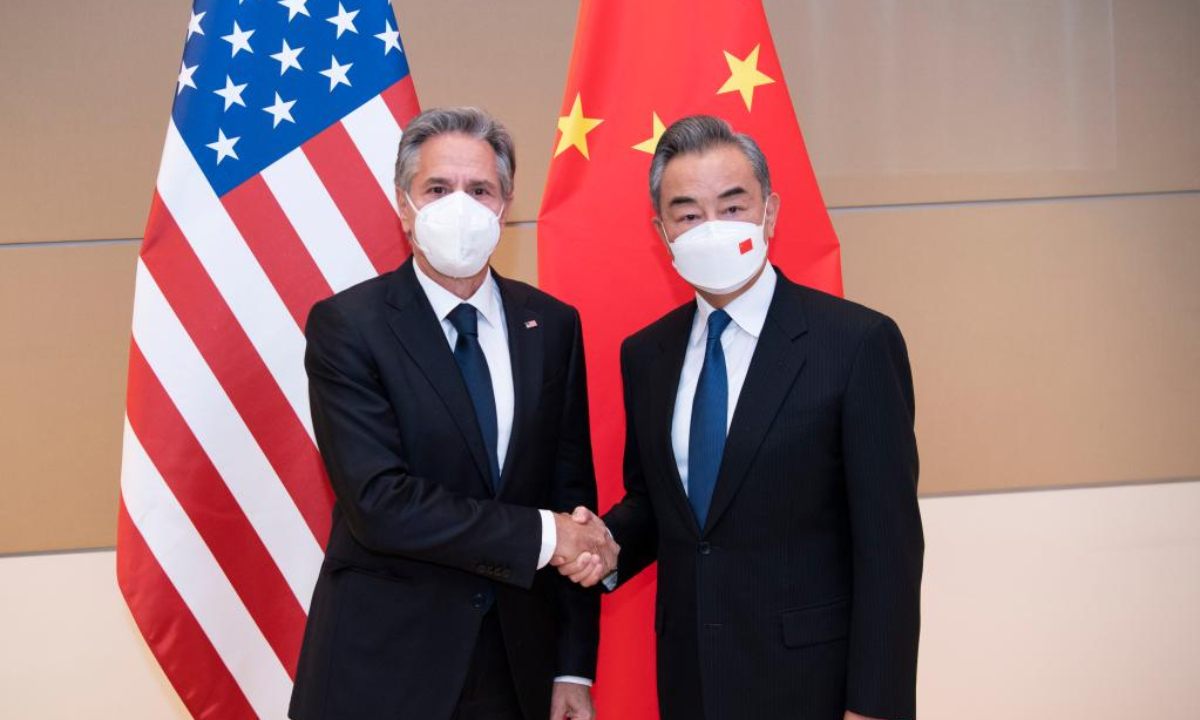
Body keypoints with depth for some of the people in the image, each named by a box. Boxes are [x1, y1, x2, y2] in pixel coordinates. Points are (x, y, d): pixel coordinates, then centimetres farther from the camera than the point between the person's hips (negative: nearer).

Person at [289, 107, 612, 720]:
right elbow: (378, 502, -19)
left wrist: (574, 668, 0)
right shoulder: (345, 325, -10)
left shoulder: (552, 325, 2)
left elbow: (572, 493, 2)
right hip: (384, 659, -3)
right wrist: (540, 534, -16)